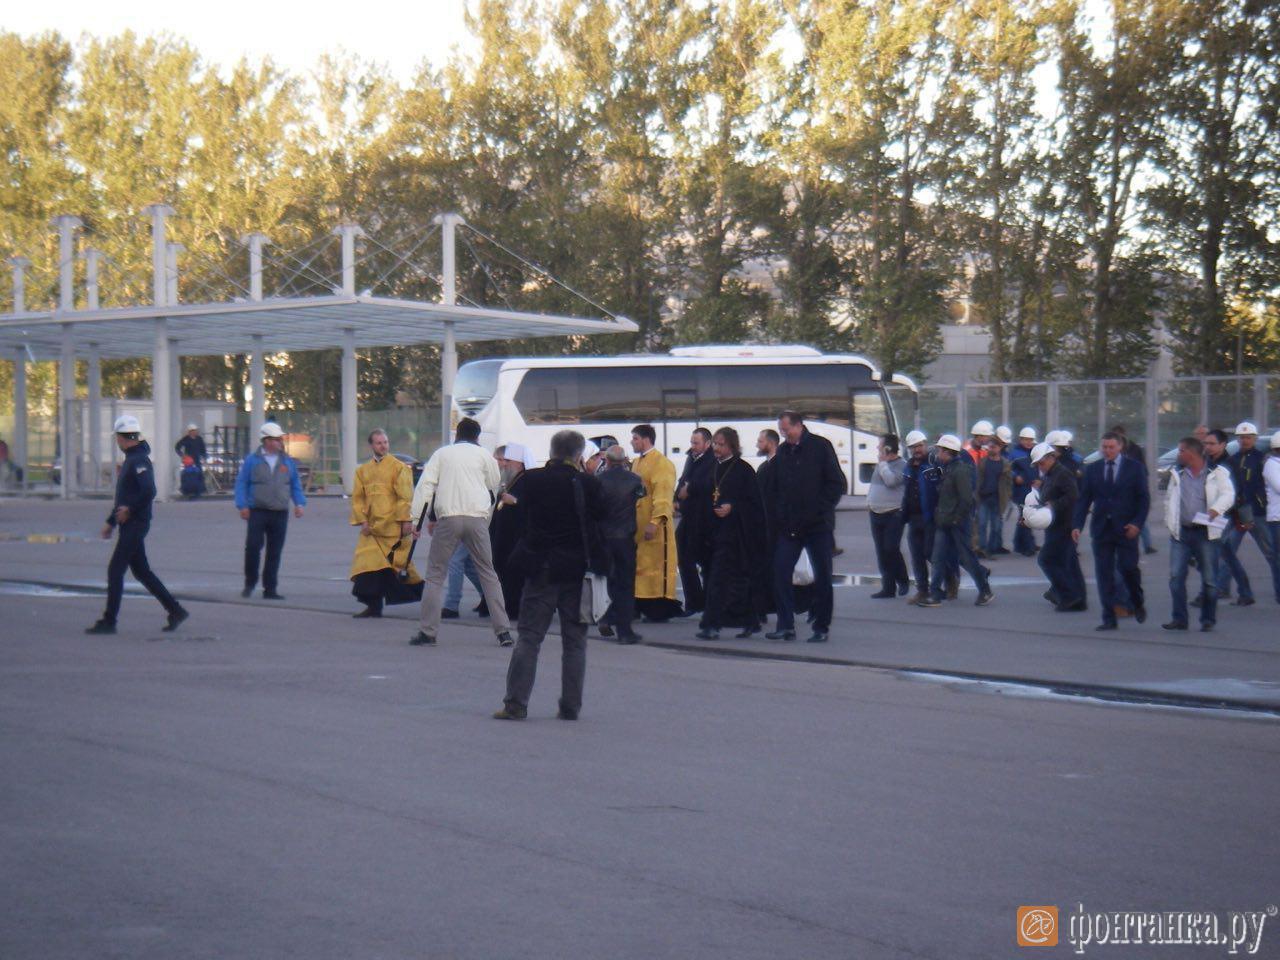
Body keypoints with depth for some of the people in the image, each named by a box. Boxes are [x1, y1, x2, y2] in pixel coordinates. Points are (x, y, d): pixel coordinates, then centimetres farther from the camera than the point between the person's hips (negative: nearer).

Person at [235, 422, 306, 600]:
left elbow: (295, 485, 17)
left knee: (275, 552, 4)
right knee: (253, 547, -9)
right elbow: (241, 483, 1)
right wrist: (242, 505, -9)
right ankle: (249, 583, 9)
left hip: (280, 513, 3)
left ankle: (270, 589, 10)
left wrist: (299, 503, 2)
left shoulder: (287, 461, 12)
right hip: (258, 512, -3)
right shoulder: (252, 460, 1)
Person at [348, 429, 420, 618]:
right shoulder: (363, 470, 13)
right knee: (368, 565, -3)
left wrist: (406, 521, -13)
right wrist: (362, 520, -1)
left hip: (393, 526, -4)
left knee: (400, 564, 1)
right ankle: (373, 606, 1)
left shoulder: (399, 467, 0)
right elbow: (357, 498, 11)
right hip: (372, 527, 4)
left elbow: (405, 496, -6)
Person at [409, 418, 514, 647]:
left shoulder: (442, 453, 11)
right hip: (477, 518, 1)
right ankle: (503, 631, 5)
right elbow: (495, 486, 18)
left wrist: (415, 518, 3)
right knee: (488, 574, 10)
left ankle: (427, 631, 0)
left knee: (435, 574, 7)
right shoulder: (483, 454, 11)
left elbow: (425, 486, 3)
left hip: (448, 517, -1)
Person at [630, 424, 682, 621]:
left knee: (656, 565, -4)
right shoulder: (636, 463, 15)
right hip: (637, 524, 8)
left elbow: (663, 495, -18)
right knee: (640, 566, 9)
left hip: (653, 525, -8)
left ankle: (661, 610, 1)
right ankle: (646, 607, 14)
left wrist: (654, 522, -26)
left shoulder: (661, 463, -12)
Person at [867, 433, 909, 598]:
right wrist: (870, 501, 15)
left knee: (891, 550, -12)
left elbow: (891, 480, -24)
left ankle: (903, 581, 8)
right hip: (876, 514, 8)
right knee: (882, 553, 5)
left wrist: (882, 462, -13)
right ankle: (888, 588, 9)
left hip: (893, 515, -8)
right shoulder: (880, 465, 16)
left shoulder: (901, 465, -8)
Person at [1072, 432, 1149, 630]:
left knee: (1128, 568, -6)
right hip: (1101, 529, 2)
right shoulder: (1092, 469, 9)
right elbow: (1083, 499, 8)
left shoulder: (1135, 468, 2)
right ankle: (1109, 619, 3)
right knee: (1103, 573, -1)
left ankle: (1137, 604, 24)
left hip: (1126, 529, -2)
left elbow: (1144, 499, 1)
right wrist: (1077, 525, -2)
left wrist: (1137, 523, -12)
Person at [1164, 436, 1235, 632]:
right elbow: (1169, 499, 18)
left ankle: (1208, 619, 11)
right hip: (1181, 533, 4)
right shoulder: (1177, 474, 13)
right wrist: (1170, 524, 8)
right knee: (1176, 576, -3)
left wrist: (1215, 509, -29)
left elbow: (1228, 495, -11)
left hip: (1206, 533, -4)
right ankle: (1179, 618, 3)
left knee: (1208, 578, 1)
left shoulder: (1216, 473, -1)